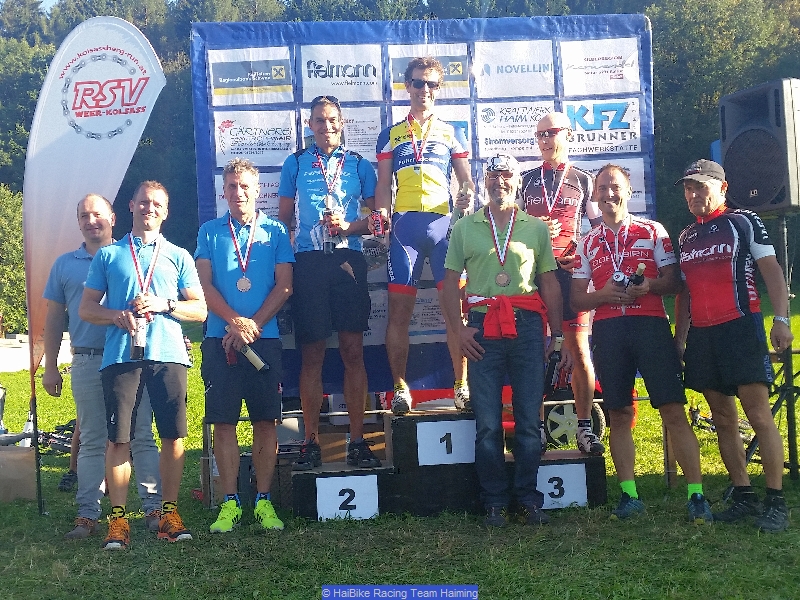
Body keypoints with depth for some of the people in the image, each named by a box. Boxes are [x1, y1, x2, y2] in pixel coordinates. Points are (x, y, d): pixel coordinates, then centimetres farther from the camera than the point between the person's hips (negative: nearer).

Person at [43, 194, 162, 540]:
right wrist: (50, 367, 10)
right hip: (87, 362, 2)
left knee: (142, 437, -1)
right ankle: (88, 515, 10)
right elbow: (54, 318, 15)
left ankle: (154, 508, 3)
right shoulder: (65, 264, 15)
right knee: (91, 442, 6)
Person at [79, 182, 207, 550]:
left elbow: (200, 310, 12)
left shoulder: (178, 256, 17)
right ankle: (118, 518, 2)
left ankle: (169, 513, 8)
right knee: (119, 437, -4)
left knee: (173, 435, -2)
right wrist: (116, 316, -7)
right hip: (120, 355, 0)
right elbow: (86, 309, 13)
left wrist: (164, 305, -6)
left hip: (168, 354, 1)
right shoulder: (108, 255, 17)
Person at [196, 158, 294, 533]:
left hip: (265, 338, 0)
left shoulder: (274, 231, 10)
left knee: (265, 420, 1)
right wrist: (235, 322, -11)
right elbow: (206, 285, 3)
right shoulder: (209, 231, 12)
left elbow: (284, 285, 2)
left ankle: (263, 501, 8)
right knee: (223, 421, -1)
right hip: (219, 338, 0)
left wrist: (253, 326, -9)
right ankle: (230, 503, 6)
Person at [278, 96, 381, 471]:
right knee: (311, 353, 0)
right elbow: (283, 219, 15)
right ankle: (311, 443, 6)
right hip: (308, 262, 0)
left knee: (353, 350, -2)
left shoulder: (359, 166, 14)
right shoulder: (295, 164, 14)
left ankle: (357, 441, 3)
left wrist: (349, 226, -7)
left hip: (348, 260, 0)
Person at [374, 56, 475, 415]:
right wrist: (382, 218, -7)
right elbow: (384, 184, 11)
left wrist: (467, 195, -10)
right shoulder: (391, 135, 17)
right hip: (404, 225, 1)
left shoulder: (452, 133, 17)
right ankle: (400, 387, 8)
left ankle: (461, 385, 3)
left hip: (444, 223, 0)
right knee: (399, 309, -1)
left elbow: (466, 179, 14)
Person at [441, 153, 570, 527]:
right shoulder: (465, 227, 11)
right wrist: (459, 329, -3)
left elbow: (550, 283, 11)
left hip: (527, 328, 0)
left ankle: (528, 499, 14)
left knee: (529, 420, 3)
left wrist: (558, 335, 5)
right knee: (487, 423, 2)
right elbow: (450, 283, 9)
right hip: (483, 329, 0)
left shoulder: (535, 228, 12)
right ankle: (494, 503, 12)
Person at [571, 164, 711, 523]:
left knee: (674, 412, -7)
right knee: (619, 416, 4)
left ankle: (696, 495, -3)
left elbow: (674, 281, 6)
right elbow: (576, 299, 13)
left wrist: (649, 286, -15)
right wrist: (603, 294, -7)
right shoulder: (587, 243, 16)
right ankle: (629, 495, 12)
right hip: (607, 331, 2)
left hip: (650, 325, -2)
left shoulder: (653, 231, 10)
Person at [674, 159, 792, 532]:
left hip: (741, 328, -6)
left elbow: (771, 271, -4)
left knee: (759, 415, -9)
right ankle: (744, 497, 15)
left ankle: (776, 502, -5)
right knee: (723, 420, 7)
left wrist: (781, 319, -16)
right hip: (702, 335, 6)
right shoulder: (686, 237, 18)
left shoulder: (744, 222, 2)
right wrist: (679, 339, 16)